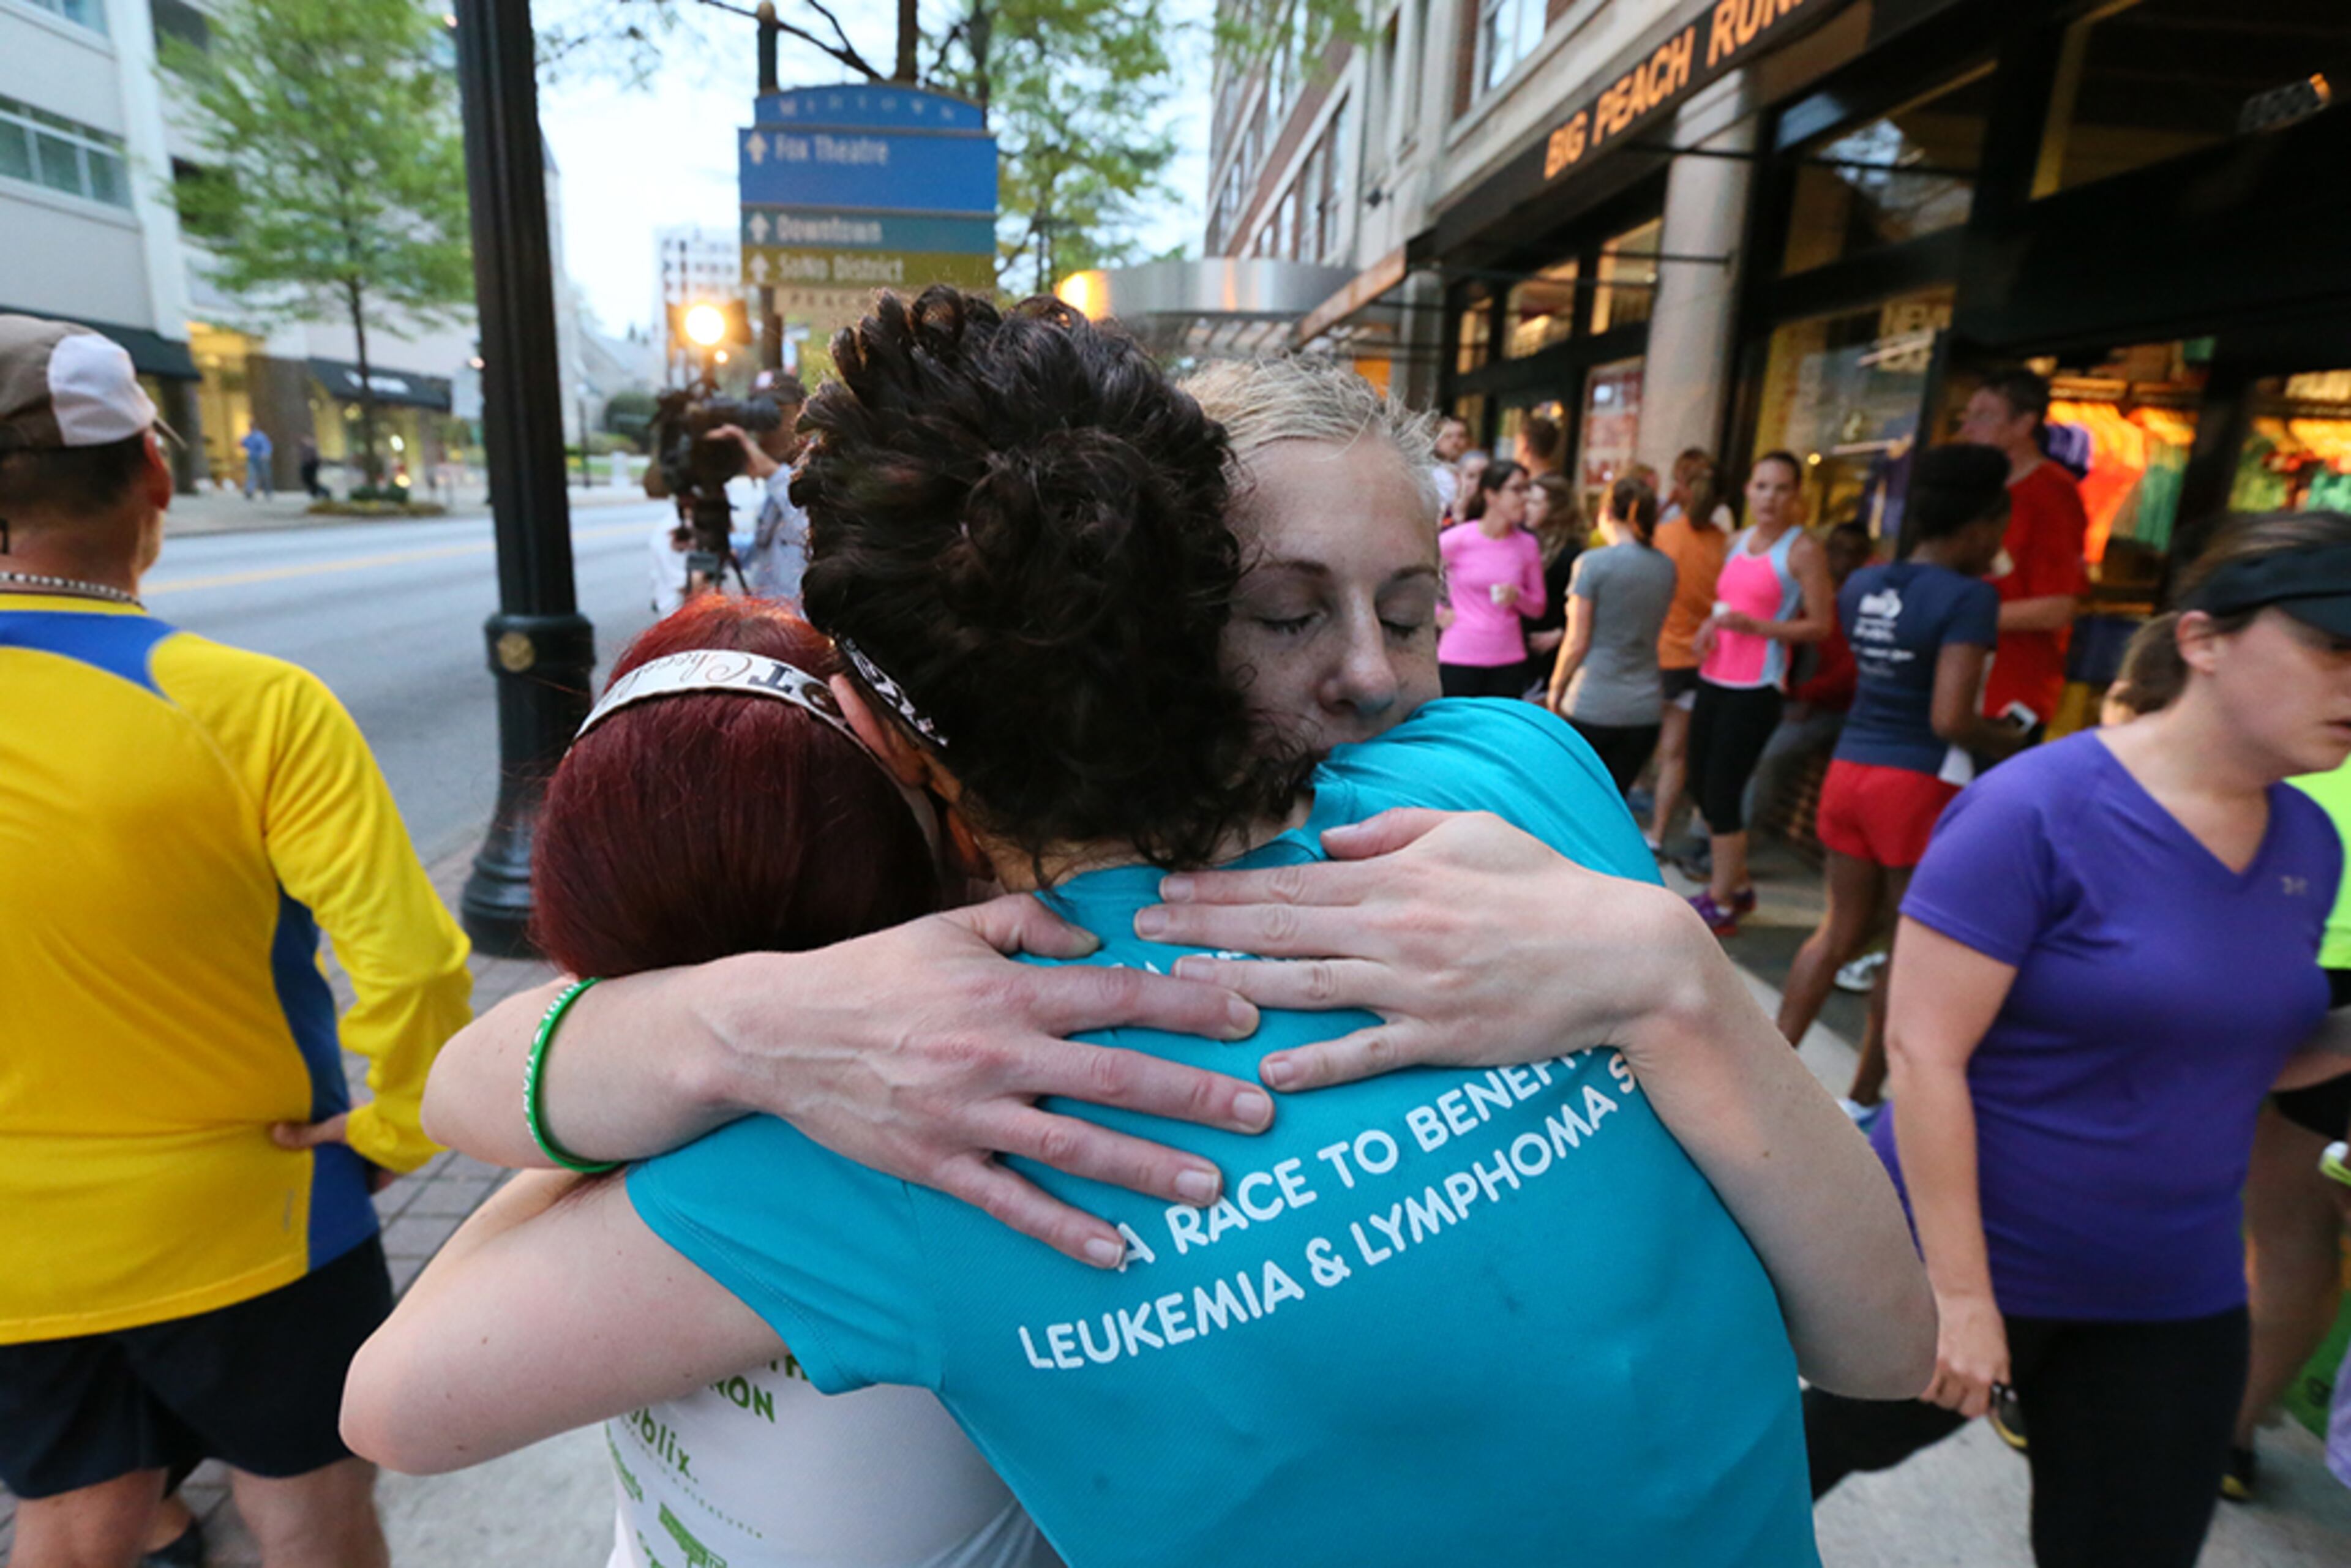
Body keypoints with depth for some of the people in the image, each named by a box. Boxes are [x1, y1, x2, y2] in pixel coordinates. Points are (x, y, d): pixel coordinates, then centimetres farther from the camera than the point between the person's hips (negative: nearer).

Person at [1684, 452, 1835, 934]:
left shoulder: (1803, 549, -7)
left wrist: (1755, 626, -23)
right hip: (1714, 678, 7)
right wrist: (1710, 625, 3)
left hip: (1757, 687, -7)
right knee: (1701, 785, 13)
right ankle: (1737, 884, 31)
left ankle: (1721, 906, 8)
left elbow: (1821, 626, -10)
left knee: (1722, 793, -6)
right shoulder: (1738, 542, 13)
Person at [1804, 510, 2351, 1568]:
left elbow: (2228, 1051, 15)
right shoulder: (2037, 808, -20)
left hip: (2176, 1301, 6)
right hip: (1974, 1261, -6)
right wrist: (1961, 1291, -20)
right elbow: (1923, 1050, -22)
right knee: (1815, 1447, 14)